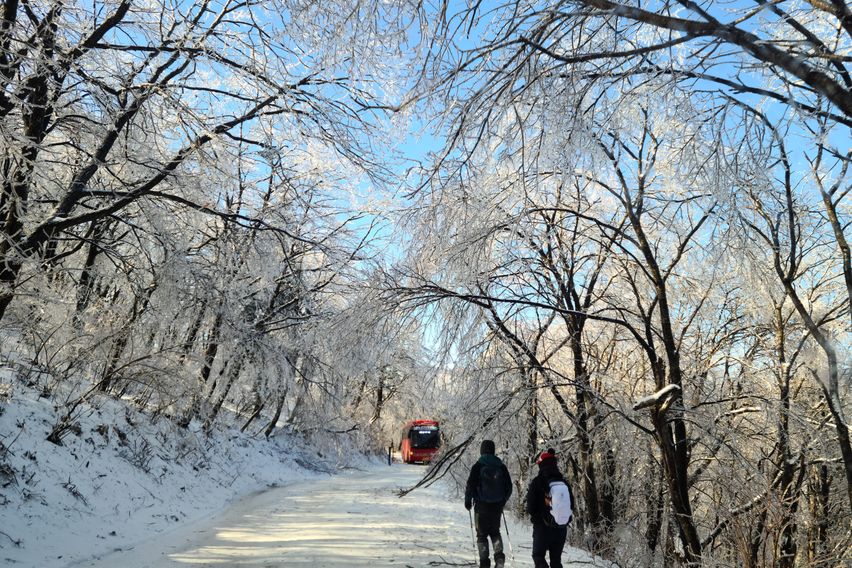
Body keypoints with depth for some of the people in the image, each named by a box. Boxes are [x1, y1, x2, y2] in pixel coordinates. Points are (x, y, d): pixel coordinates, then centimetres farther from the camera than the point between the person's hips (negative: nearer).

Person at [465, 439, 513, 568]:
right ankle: (499, 555, 2)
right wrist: (503, 501, 23)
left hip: (482, 505, -4)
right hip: (497, 506, 4)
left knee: (482, 534, 7)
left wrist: (468, 501, 4)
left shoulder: (478, 466, -10)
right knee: (495, 532, 20)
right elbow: (509, 487, 8)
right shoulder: (501, 466, 2)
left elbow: (470, 485, -12)